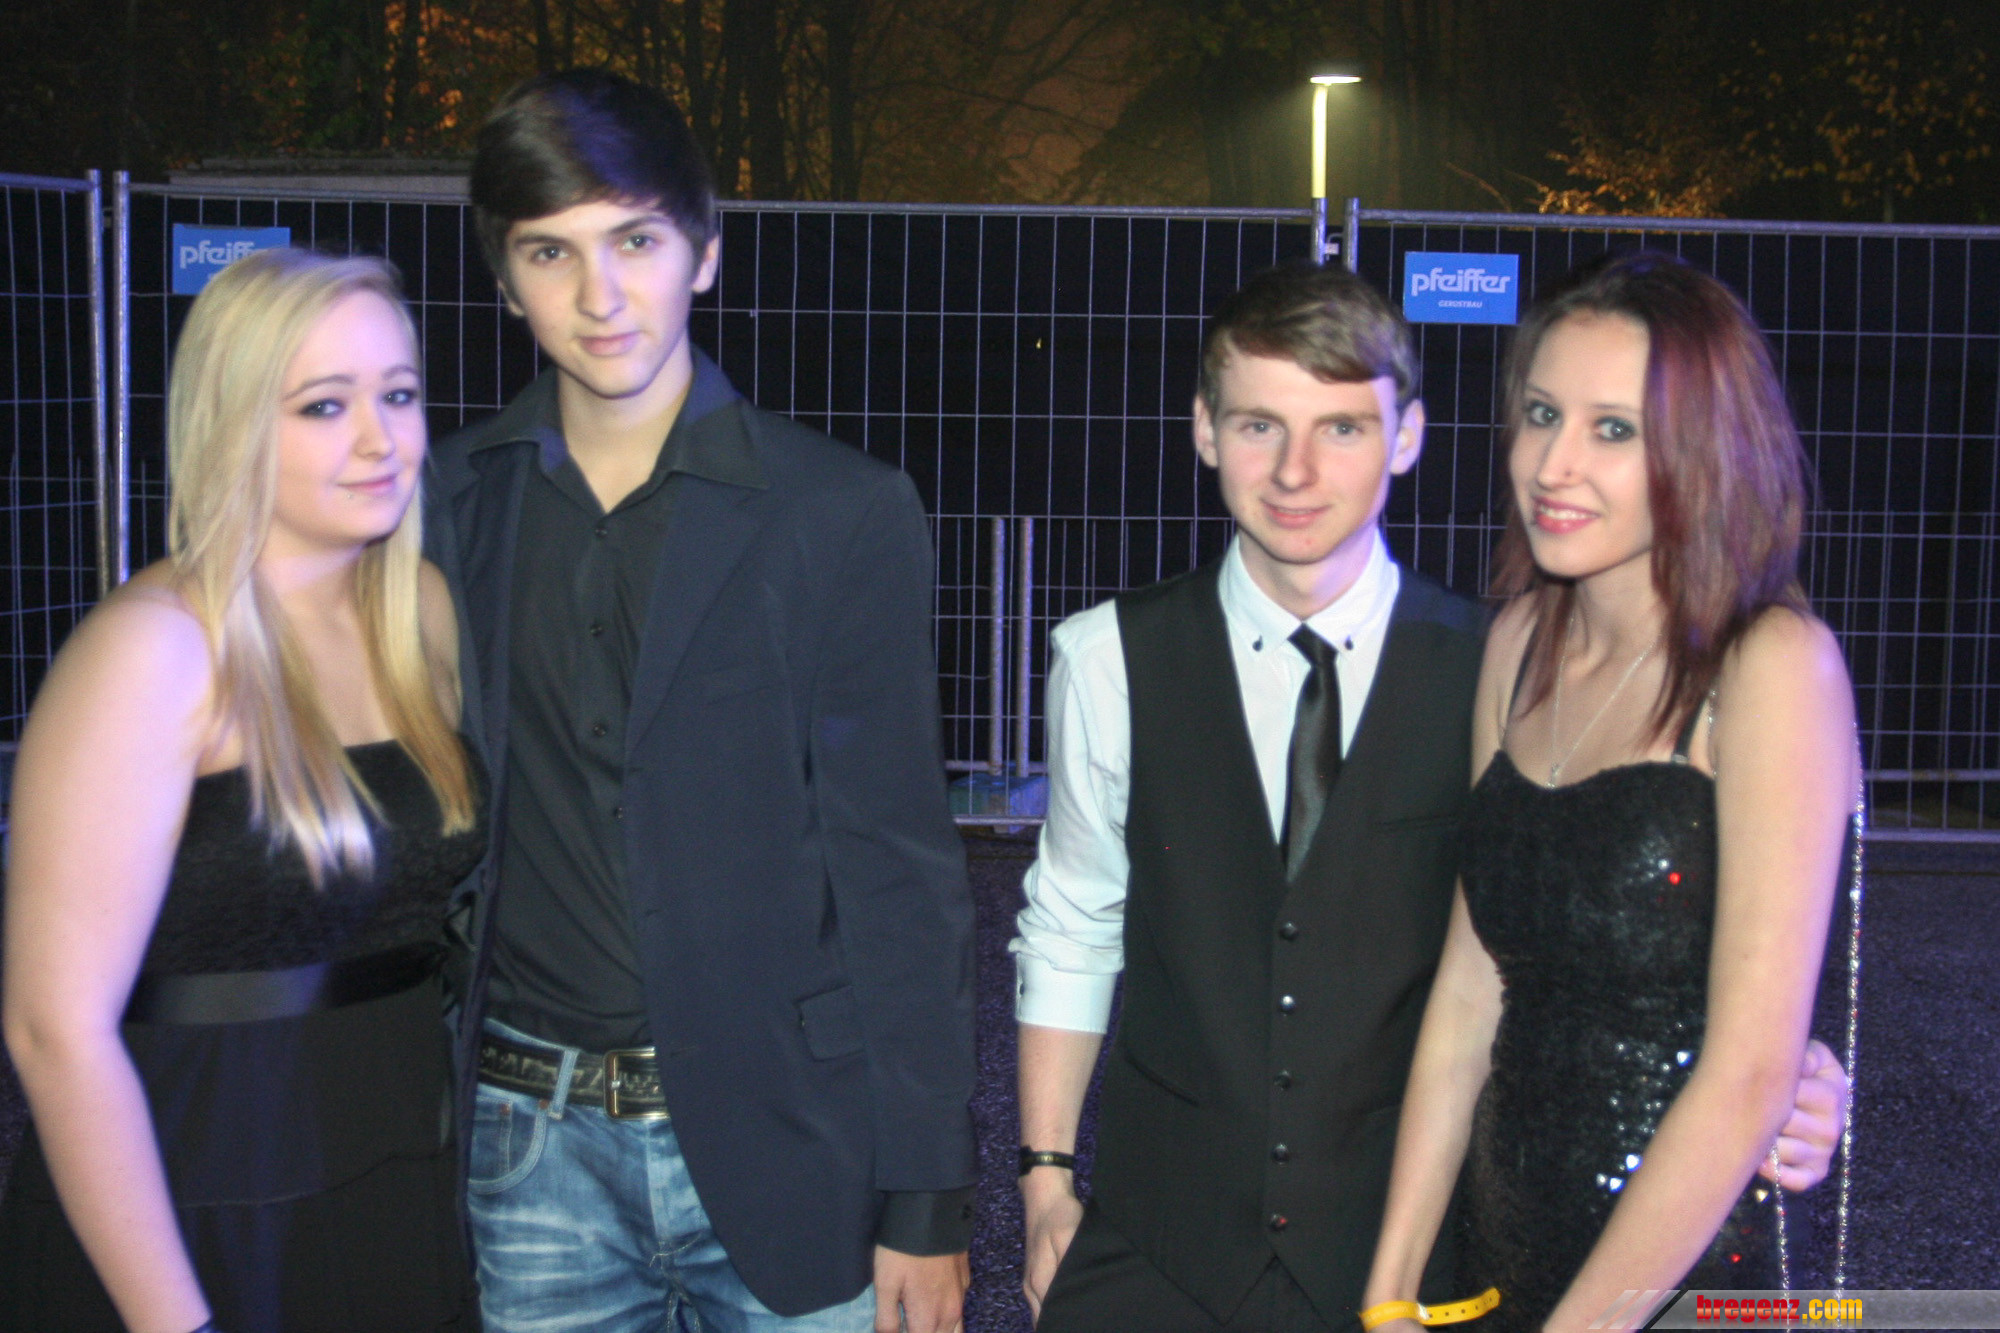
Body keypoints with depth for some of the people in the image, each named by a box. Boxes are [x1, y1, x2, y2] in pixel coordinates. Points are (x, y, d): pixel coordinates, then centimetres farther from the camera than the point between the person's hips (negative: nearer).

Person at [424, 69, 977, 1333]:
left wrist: (925, 1200, -6)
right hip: (535, 1144, 2)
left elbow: (899, 870, -5)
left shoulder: (845, 512, -5)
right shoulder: (448, 506, 3)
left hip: (780, 1135, -2)